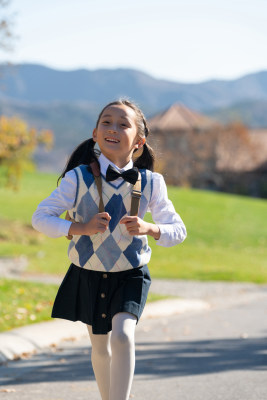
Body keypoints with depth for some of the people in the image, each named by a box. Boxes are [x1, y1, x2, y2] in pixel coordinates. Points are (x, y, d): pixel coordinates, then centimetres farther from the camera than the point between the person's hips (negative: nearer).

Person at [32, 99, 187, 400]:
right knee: (100, 348, 15)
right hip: (89, 274, 1)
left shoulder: (150, 183, -11)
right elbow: (41, 218, -12)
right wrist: (80, 228, -28)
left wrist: (149, 228, -27)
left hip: (130, 274, -1)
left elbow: (178, 230, -5)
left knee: (123, 336, -23)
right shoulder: (78, 178, -15)